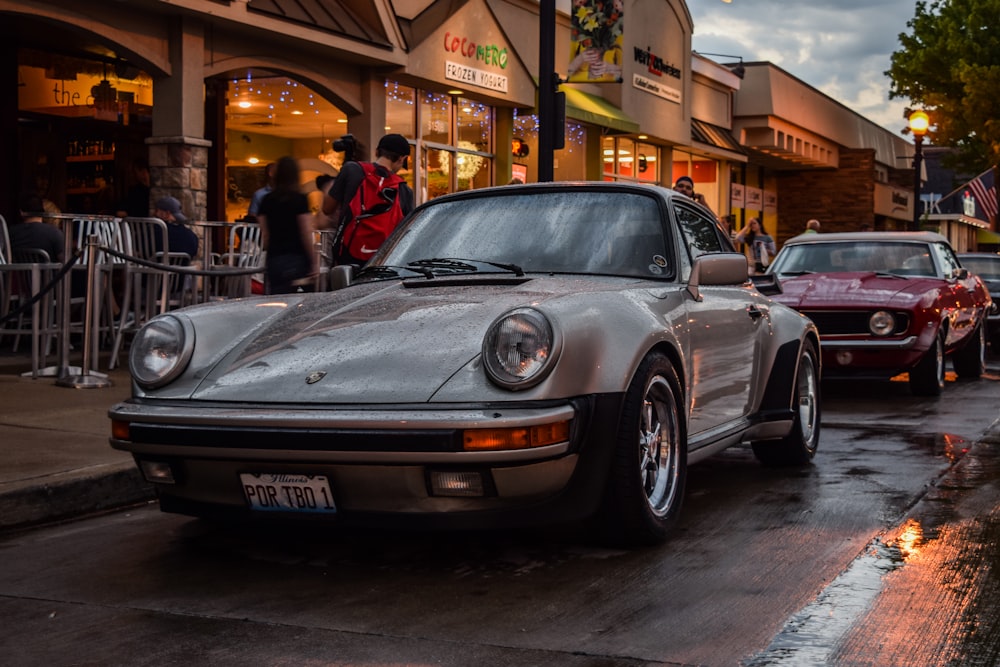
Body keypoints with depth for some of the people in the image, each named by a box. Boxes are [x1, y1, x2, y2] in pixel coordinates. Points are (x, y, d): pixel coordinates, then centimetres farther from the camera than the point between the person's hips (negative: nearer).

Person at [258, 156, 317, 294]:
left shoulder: (267, 200, 7)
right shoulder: (300, 199, -6)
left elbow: (265, 236, 10)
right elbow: (306, 235, -8)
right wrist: (314, 262, -3)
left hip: (274, 259, 4)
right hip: (296, 258, -4)